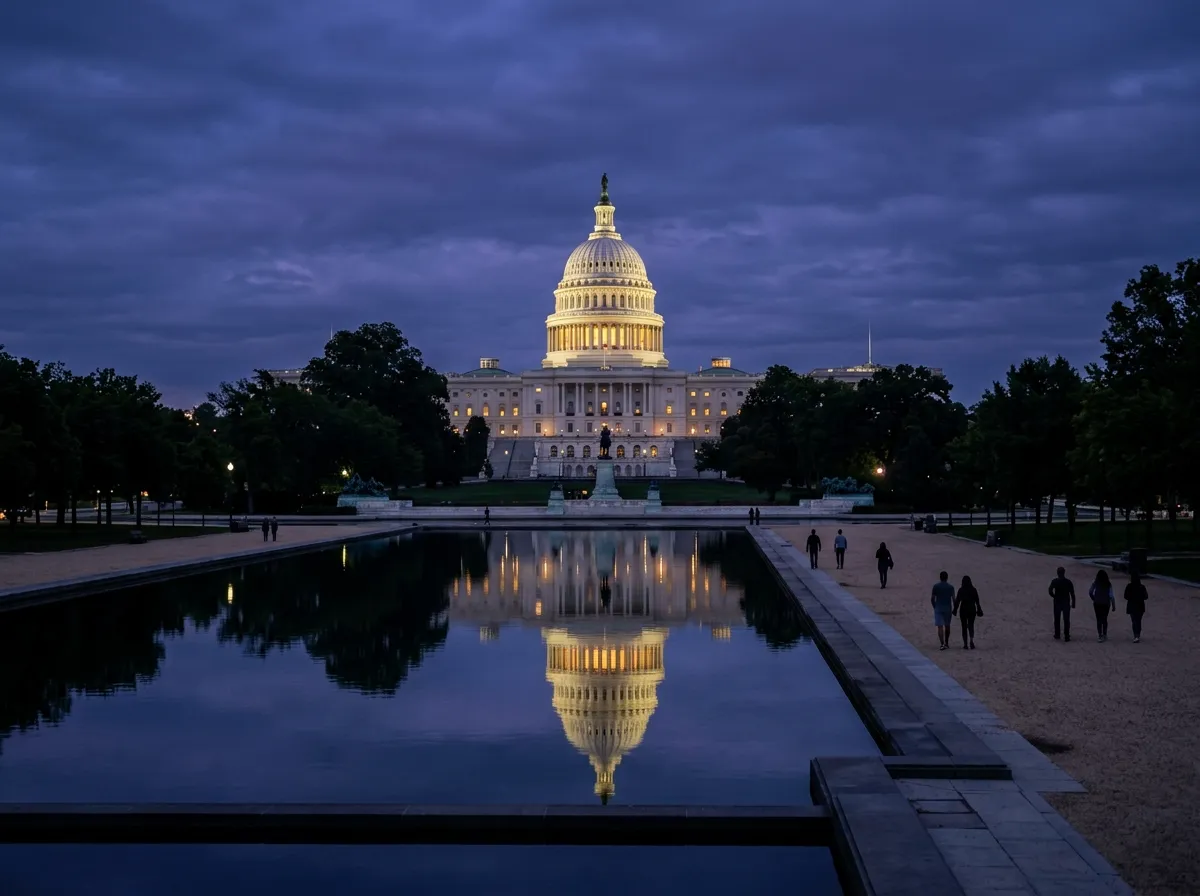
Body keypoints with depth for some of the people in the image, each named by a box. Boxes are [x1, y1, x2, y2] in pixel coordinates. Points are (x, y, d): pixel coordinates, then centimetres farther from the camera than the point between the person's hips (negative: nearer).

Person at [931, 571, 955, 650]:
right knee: (947, 626, 16)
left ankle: (942, 644, -16)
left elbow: (932, 599, -2)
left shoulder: (936, 586, -3)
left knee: (940, 626, -4)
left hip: (938, 609, -1)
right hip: (948, 608, 1)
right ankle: (946, 643, 26)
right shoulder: (950, 587, -1)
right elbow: (953, 599, -4)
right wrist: (954, 609, 6)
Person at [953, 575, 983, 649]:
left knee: (964, 627, 8)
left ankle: (965, 644, 6)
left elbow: (957, 601, -9)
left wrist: (955, 610, -2)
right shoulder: (973, 589, -2)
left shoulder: (961, 590, -8)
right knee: (971, 625, 8)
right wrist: (979, 610, 10)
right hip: (972, 609, 1)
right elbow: (977, 601, 1)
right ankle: (972, 640, -17)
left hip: (963, 610, -1)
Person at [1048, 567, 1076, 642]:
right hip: (1066, 603, 0)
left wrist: (1054, 596, 0)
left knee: (1057, 619, 12)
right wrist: (1073, 603, 3)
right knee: (1066, 620, 3)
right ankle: (1066, 636, -1)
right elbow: (1072, 594, -3)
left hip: (1057, 602, 0)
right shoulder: (1069, 582, -3)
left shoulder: (1055, 581, -7)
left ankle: (1057, 635, 18)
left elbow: (1050, 591, -18)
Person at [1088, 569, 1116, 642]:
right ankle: (1104, 635, 22)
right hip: (1106, 604, 1)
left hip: (1097, 604, -1)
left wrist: (1094, 599, 10)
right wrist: (1113, 605, -1)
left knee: (1099, 620, 1)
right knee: (1104, 619, 16)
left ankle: (1100, 636, -8)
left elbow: (1090, 592, -7)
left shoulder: (1095, 584, -6)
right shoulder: (1108, 584, -5)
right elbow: (1111, 595, -6)